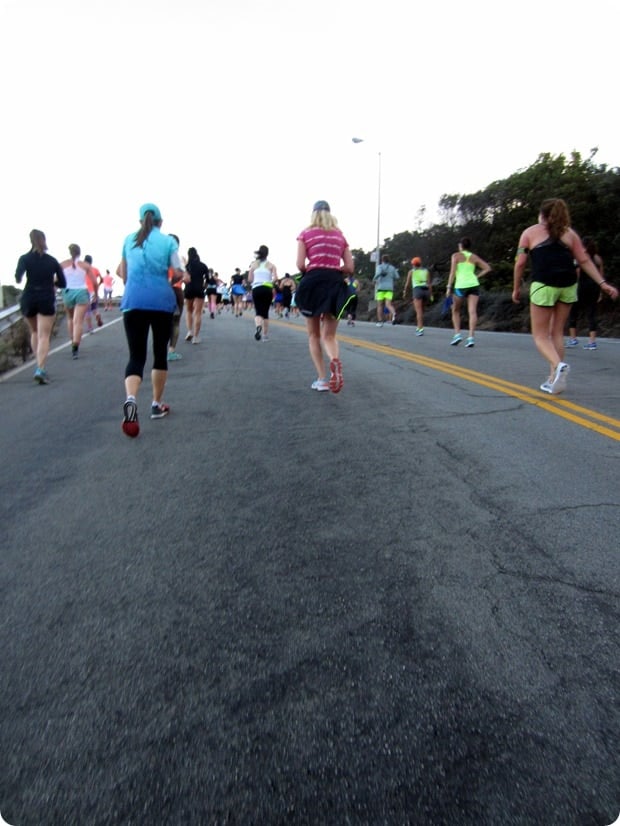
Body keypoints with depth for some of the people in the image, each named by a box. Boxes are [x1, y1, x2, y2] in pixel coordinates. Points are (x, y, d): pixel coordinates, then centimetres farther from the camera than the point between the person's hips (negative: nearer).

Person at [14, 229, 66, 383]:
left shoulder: (25, 258, 2)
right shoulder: (52, 260, 6)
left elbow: (18, 278, -14)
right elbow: (62, 283, 7)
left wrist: (18, 279, 8)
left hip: (28, 299, 1)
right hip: (47, 300, -1)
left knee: (34, 332, 21)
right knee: (44, 336, -6)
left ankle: (40, 366, 19)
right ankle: (40, 369, -21)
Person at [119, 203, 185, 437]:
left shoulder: (129, 240, 12)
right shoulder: (168, 241, 3)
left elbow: (123, 274, 19)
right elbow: (179, 273, -4)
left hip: (133, 302, 1)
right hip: (162, 301, -1)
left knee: (136, 356, -2)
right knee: (160, 353, 13)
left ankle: (131, 399, -30)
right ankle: (157, 404, 20)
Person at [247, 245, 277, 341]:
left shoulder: (253, 264, 9)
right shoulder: (270, 265, 6)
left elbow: (249, 280, 6)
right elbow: (275, 278, -6)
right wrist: (270, 281, 13)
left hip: (256, 289, 0)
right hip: (267, 289, 0)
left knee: (258, 312, 0)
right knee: (265, 312, 12)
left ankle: (258, 326, -33)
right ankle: (265, 335, 14)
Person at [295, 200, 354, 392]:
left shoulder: (305, 233, 6)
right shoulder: (340, 235, 15)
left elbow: (300, 265, -5)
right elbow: (350, 267, 8)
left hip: (313, 282, -2)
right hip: (335, 284, 2)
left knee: (314, 335, 12)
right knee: (329, 335, 7)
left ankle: (322, 379, 5)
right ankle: (335, 360, -28)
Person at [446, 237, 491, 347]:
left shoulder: (456, 255, 4)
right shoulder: (474, 257, 14)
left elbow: (452, 272, -5)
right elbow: (487, 268, 9)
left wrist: (449, 287, -5)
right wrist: (477, 276, 13)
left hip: (460, 286, -3)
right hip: (474, 285, 3)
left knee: (455, 311, 14)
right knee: (472, 311, -5)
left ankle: (457, 334, 2)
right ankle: (471, 337, -15)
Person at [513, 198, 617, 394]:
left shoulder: (530, 232, 10)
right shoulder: (569, 233, 17)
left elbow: (520, 263, 5)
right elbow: (584, 261, 11)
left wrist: (517, 288, 15)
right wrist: (602, 283, 12)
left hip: (543, 285, -4)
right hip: (568, 285, 4)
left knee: (540, 335, 3)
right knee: (557, 333, 14)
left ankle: (559, 365, -24)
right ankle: (554, 379, 13)